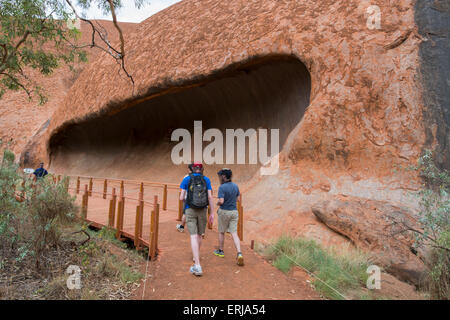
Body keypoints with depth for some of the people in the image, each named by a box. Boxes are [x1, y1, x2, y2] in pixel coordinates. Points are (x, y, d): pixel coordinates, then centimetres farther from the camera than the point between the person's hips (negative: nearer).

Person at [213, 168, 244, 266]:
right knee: (234, 233, 3)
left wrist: (218, 203, -1)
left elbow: (221, 201, -22)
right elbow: (238, 199, 11)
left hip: (224, 212, -5)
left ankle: (220, 251, 31)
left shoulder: (222, 187, -17)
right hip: (234, 211, 5)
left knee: (221, 232, 16)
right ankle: (239, 254, -12)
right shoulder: (235, 186, 3)